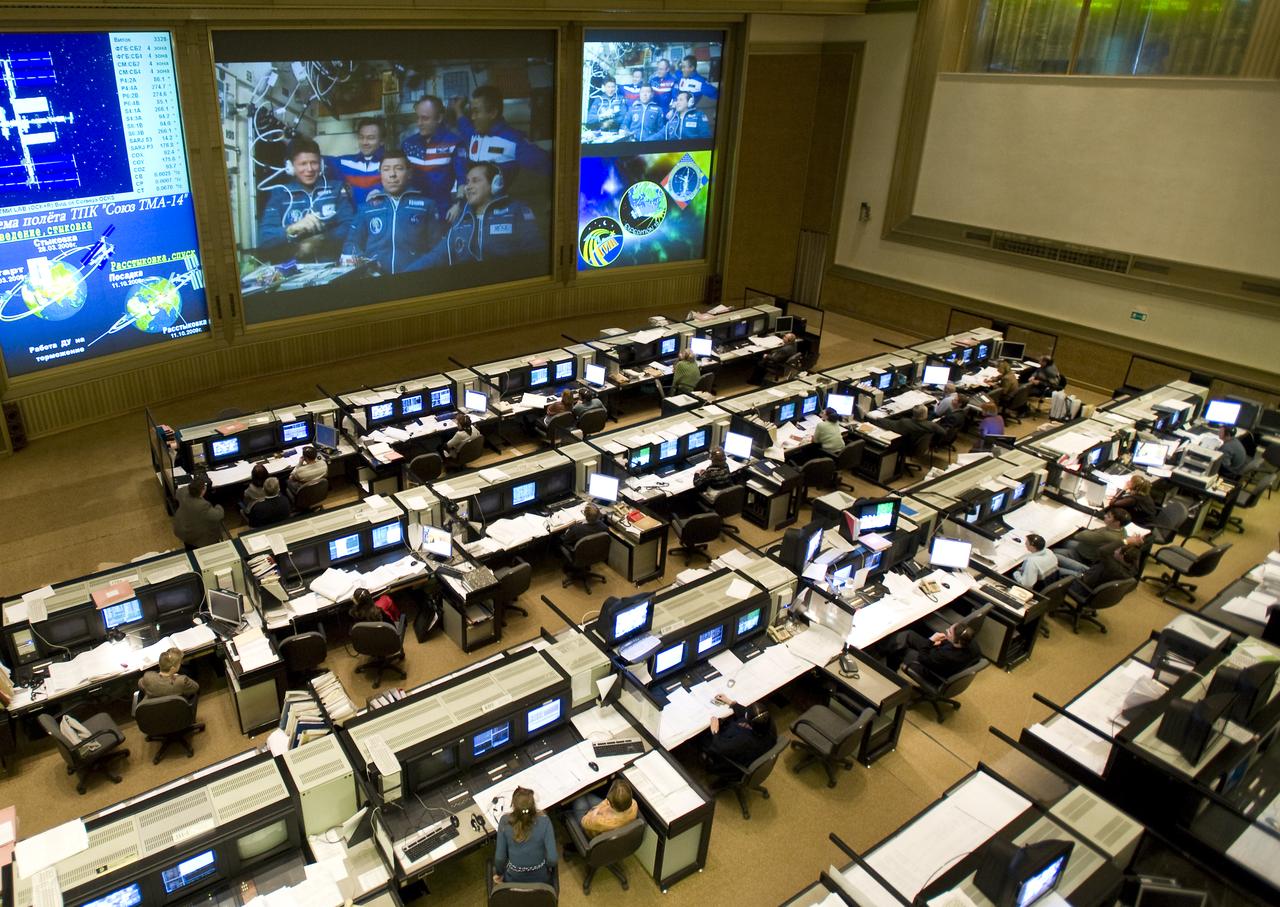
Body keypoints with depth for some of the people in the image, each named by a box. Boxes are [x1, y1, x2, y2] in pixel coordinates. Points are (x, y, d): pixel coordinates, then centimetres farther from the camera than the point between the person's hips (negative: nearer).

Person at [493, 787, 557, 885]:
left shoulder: (505, 822, -22)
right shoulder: (544, 822, -23)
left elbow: (500, 856, -15)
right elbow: (552, 858, -22)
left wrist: (498, 873, 6)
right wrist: (546, 866, 1)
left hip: (513, 879, 0)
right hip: (540, 878, 0)